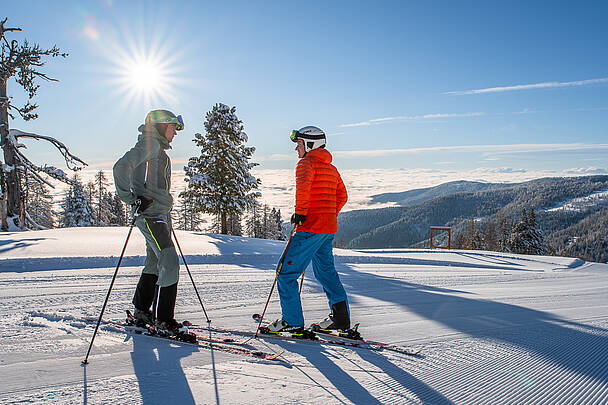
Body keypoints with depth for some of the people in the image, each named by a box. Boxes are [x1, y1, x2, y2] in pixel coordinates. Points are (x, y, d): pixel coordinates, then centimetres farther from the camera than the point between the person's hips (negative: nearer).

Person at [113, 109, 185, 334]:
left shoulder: (159, 148, 22)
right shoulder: (150, 143, -8)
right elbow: (122, 167, -21)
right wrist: (132, 199, -21)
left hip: (161, 214, 10)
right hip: (150, 214, -10)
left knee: (155, 264, 16)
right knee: (169, 263, -14)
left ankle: (141, 312, 28)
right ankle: (163, 320, -10)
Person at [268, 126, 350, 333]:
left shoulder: (306, 163, -7)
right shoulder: (331, 168, 18)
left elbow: (303, 184, -28)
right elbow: (342, 197, 24)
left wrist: (300, 213, -23)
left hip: (311, 228, -9)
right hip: (329, 229, 9)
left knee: (286, 271, -1)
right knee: (325, 270, 21)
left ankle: (293, 322, 0)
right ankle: (340, 317, 21)